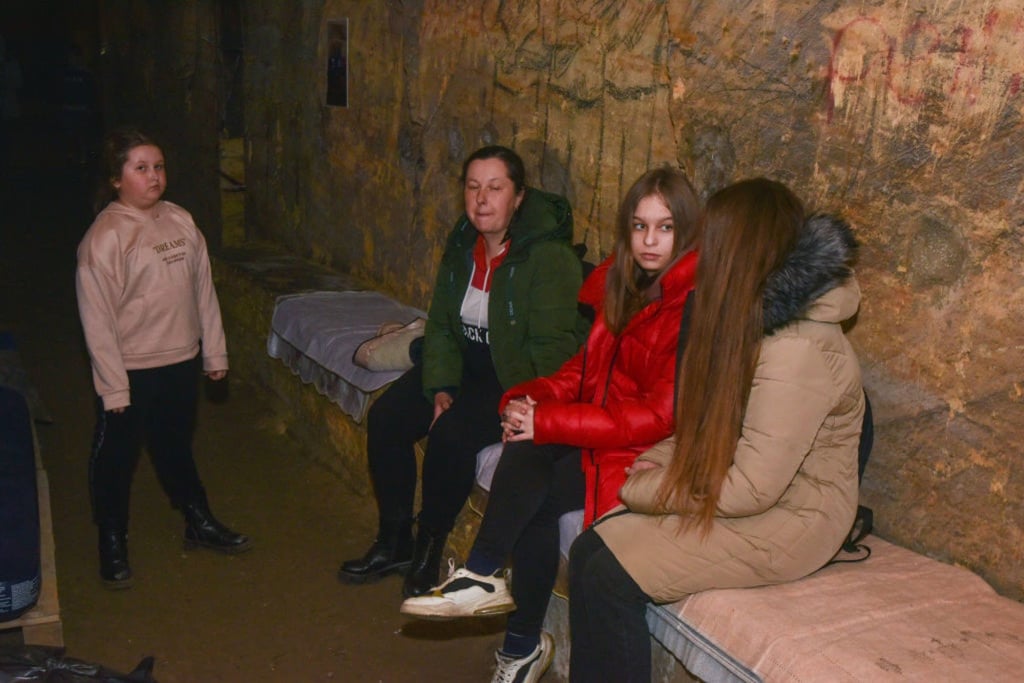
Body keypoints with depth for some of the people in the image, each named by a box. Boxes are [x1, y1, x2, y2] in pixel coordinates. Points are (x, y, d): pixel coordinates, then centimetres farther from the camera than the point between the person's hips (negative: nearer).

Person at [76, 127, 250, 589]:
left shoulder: (180, 221, 2)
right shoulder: (104, 237, -16)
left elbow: (203, 289, 8)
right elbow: (97, 318, -16)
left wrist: (214, 352, 9)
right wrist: (113, 387, -16)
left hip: (182, 363, 5)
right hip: (130, 372, -5)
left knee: (176, 447, 22)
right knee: (116, 459, 10)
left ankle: (199, 524, 38)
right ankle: (113, 545, 28)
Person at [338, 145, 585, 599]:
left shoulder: (550, 256, -20)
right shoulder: (462, 246, 3)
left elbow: (552, 349, -22)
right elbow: (440, 325, 7)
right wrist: (440, 386, -7)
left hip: (517, 380, -7)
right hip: (467, 365, 8)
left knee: (451, 433, -29)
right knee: (385, 416, -8)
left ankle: (429, 549, -3)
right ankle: (393, 543, 8)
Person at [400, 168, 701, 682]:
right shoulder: (622, 282, 6)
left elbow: (660, 415, -22)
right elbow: (587, 364, 12)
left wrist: (548, 423, -22)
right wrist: (534, 397, -9)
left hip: (653, 450, -6)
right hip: (608, 425, 7)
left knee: (536, 494, -26)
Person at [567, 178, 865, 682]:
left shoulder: (799, 350, -25)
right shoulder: (759, 318, 6)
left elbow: (751, 488, -25)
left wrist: (642, 488, -13)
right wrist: (660, 460, -3)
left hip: (784, 520, -9)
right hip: (742, 494, 9)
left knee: (610, 580, -18)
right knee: (588, 551, -7)